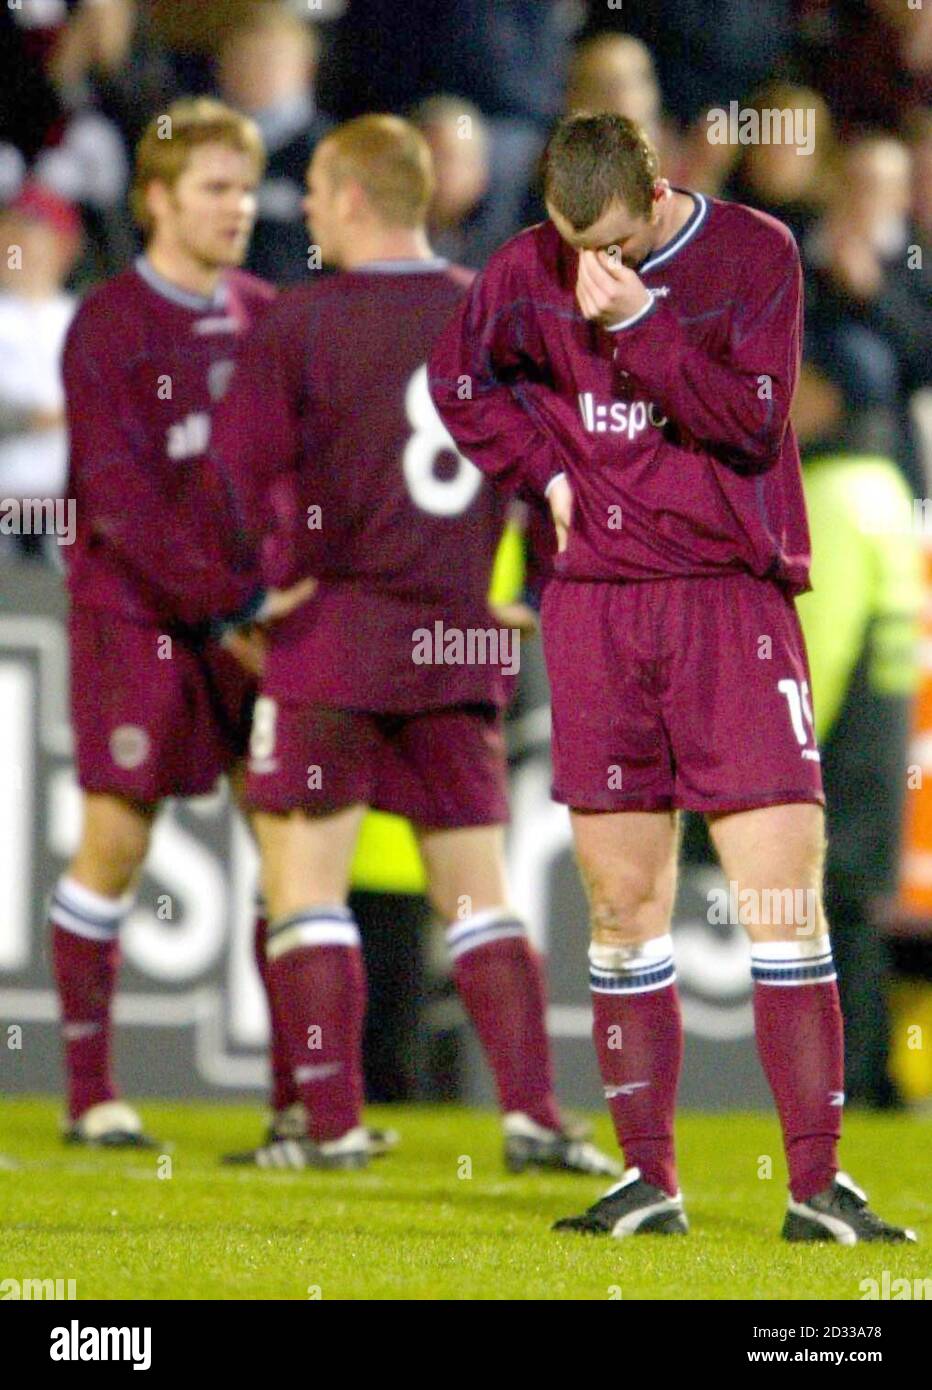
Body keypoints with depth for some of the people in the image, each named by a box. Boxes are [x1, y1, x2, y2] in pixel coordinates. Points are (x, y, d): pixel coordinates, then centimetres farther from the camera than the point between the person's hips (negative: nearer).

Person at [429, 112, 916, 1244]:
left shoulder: (754, 254, -4)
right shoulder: (530, 269, 5)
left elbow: (752, 419, -12)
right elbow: (459, 379, 21)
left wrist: (636, 322, -19)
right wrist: (547, 470, 8)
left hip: (731, 597, -3)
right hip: (594, 607, 3)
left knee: (782, 891, -9)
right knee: (624, 903, 4)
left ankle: (817, 1185, -7)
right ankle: (649, 1181, 11)